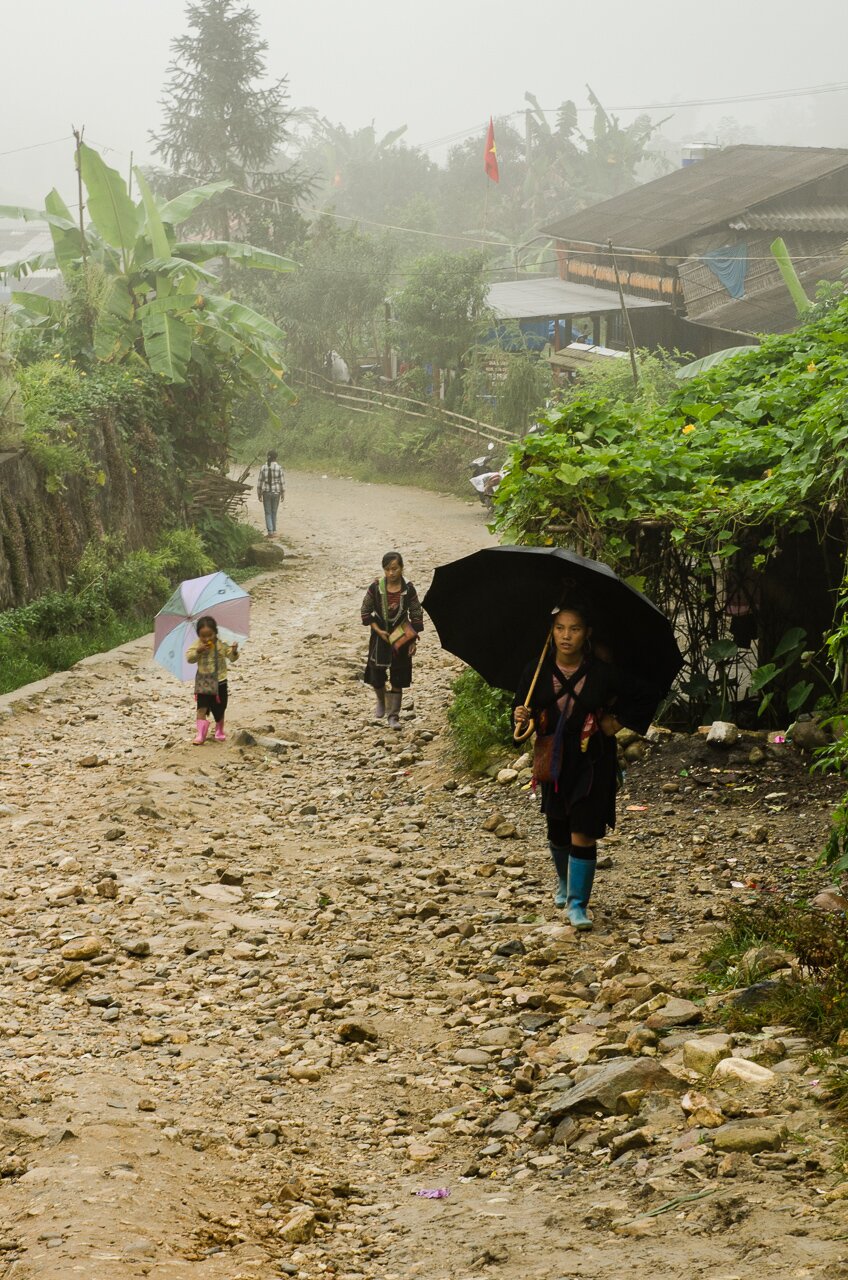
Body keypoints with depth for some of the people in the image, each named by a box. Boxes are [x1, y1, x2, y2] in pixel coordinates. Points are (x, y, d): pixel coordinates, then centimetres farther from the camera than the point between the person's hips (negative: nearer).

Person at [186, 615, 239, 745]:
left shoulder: (221, 645, -9)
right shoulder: (197, 645, -6)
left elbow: (232, 658, -9)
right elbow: (189, 658, -11)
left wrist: (234, 651, -31)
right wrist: (198, 651, -26)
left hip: (219, 682, 0)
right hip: (203, 682, 0)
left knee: (219, 710, 14)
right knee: (201, 709, -10)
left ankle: (219, 732, 35)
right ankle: (201, 735, -8)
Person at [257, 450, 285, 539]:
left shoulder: (263, 467, -4)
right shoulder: (279, 467, -7)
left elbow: (260, 481, -1)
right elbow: (282, 481, -4)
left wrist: (259, 494, 8)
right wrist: (283, 494, 6)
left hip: (266, 492, 0)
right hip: (276, 492, 0)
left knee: (268, 513, 6)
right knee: (274, 512, 14)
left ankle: (270, 532, -2)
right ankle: (274, 531, 18)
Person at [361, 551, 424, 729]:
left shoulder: (408, 589, -10)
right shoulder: (376, 588, -11)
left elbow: (416, 614, -3)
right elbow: (366, 611, -3)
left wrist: (413, 640, -6)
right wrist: (378, 631, -12)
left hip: (400, 637, 0)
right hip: (380, 636, 1)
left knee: (397, 678, 3)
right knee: (376, 674, 8)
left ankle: (393, 716, 11)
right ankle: (381, 701, 40)